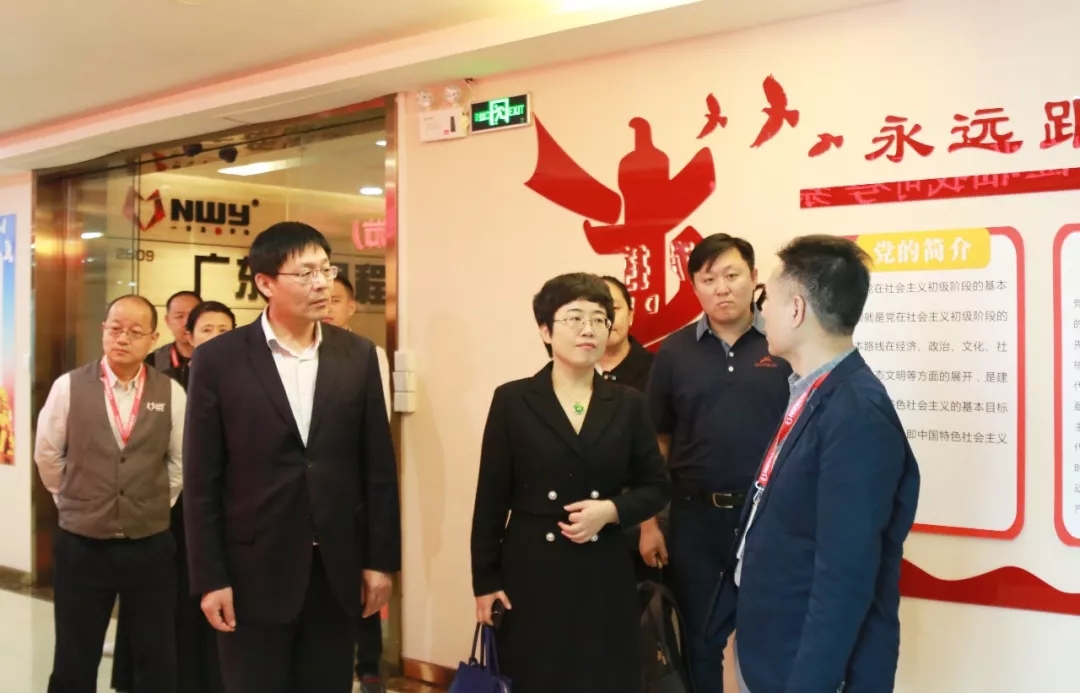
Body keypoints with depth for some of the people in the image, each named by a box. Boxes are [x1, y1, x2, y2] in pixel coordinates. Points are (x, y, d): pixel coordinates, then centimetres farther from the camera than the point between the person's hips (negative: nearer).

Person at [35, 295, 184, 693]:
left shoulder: (171, 393, -3)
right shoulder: (69, 387, -5)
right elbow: (47, 455, 6)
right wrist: (77, 502, 12)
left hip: (150, 545, 1)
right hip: (81, 546, 0)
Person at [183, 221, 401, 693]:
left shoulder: (358, 356, 3)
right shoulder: (219, 360, -4)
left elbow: (378, 466, 5)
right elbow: (201, 480, -4)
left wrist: (380, 560, 3)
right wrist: (210, 578, -7)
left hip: (336, 570, 3)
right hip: (254, 571, -2)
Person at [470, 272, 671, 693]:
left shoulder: (628, 405, 4)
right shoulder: (512, 401, -2)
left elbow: (657, 486, 9)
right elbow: (491, 500, -2)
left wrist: (612, 509, -10)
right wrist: (485, 580, -4)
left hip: (604, 573, 2)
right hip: (531, 571, -2)